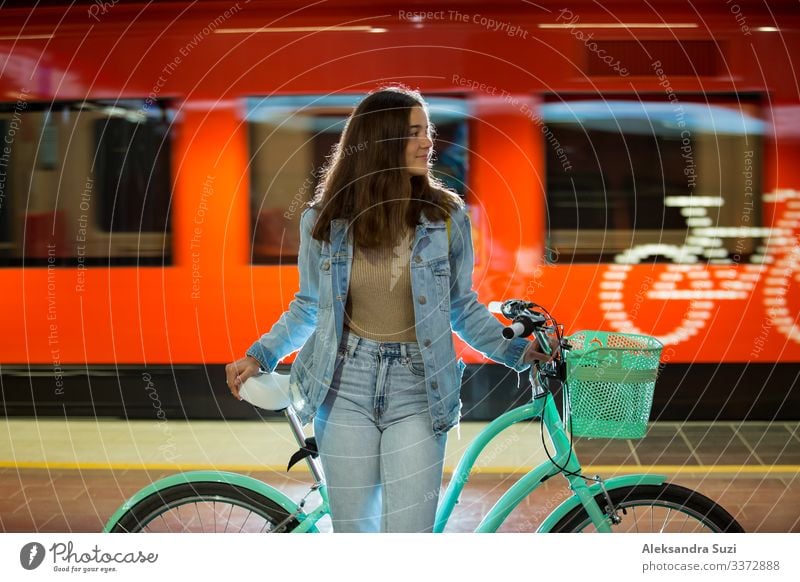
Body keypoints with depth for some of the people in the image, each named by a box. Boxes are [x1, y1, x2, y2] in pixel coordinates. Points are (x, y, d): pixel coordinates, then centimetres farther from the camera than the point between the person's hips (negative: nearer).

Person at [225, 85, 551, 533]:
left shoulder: (447, 215, -3)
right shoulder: (325, 219, -1)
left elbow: (463, 307, 5)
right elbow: (309, 306, 11)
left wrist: (517, 351, -5)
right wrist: (260, 357, 2)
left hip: (418, 393, -1)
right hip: (345, 389, 1)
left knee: (410, 530, -2)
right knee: (352, 529, 10)